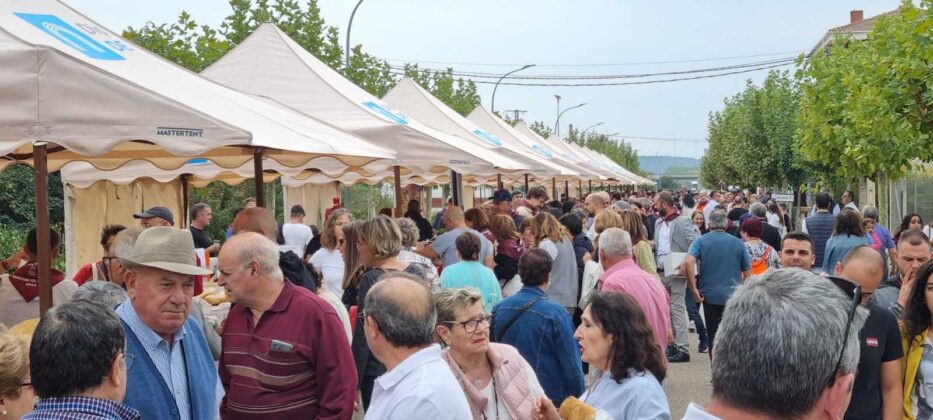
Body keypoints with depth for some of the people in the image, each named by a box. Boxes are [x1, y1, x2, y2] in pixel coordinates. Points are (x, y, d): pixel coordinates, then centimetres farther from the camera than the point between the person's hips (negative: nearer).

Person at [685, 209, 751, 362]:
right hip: (734, 297, 1)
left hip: (710, 296, -1)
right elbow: (747, 272, 6)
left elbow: (688, 262, -18)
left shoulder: (701, 241, -2)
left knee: (714, 337, 7)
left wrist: (694, 289, -11)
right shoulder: (738, 243, 3)